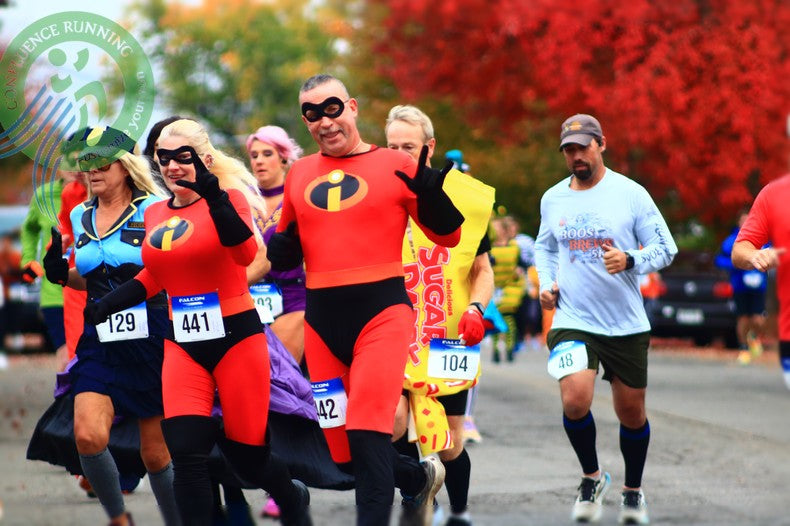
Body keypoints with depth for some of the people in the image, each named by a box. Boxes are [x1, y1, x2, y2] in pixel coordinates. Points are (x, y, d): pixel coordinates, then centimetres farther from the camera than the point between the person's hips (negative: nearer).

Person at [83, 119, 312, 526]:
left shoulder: (227, 199, -8)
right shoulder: (154, 214, 7)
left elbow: (246, 255, -29)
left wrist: (214, 198, -41)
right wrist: (108, 305, 11)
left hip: (236, 337, -4)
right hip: (183, 345, 4)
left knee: (247, 459, 6)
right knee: (185, 453, -14)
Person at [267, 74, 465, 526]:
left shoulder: (395, 166, -1)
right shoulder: (299, 175, 11)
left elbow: (448, 237, 1)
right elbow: (286, 249, 22)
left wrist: (431, 194, -19)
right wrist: (281, 250, -2)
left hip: (381, 312, -5)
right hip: (321, 320, 5)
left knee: (367, 435, -18)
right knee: (346, 454, 9)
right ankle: (421, 478, 36)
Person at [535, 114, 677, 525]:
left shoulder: (630, 194, -5)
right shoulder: (553, 199, 6)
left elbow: (665, 248, -4)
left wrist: (630, 260, -22)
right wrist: (546, 283, 6)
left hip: (626, 324, -1)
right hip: (573, 321, 1)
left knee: (631, 413, 9)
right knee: (574, 400, -21)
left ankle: (633, 490, 33)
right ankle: (592, 477, 5)